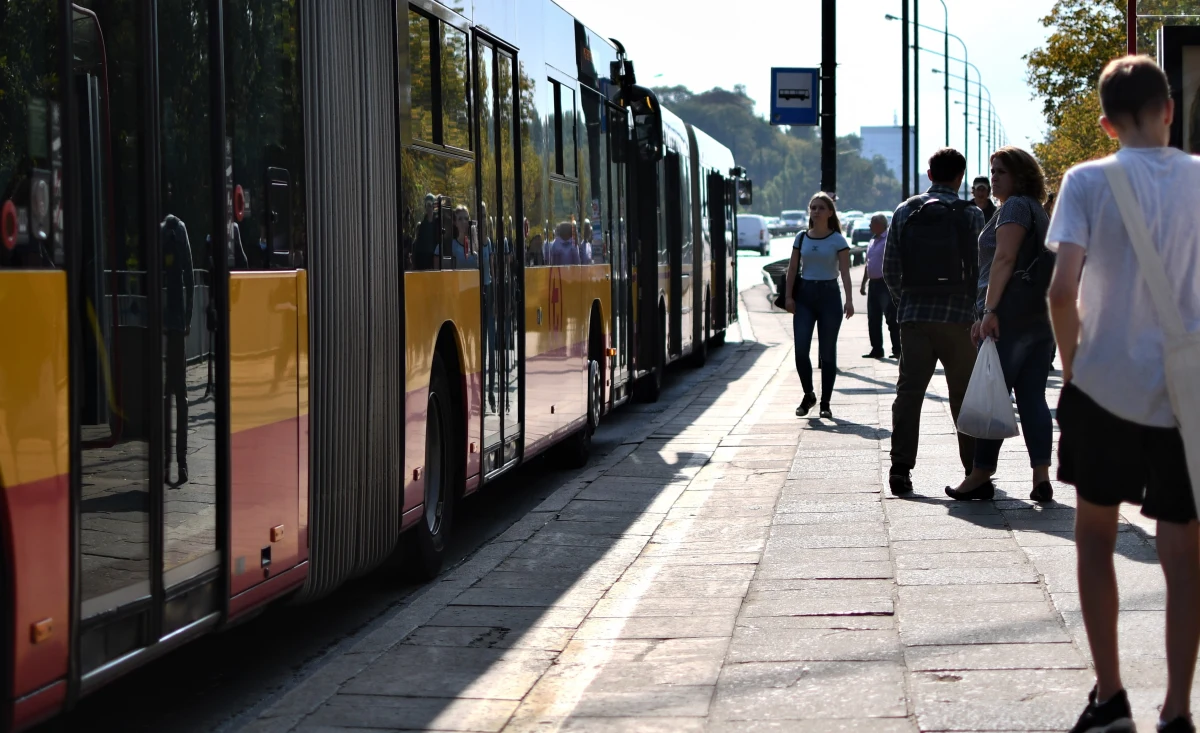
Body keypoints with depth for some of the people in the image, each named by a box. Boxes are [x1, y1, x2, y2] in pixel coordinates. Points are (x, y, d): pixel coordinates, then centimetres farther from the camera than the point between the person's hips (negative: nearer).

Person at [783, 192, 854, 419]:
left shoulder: (838, 241, -1)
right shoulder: (801, 238, 8)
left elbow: (845, 272, -8)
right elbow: (792, 269, 9)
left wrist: (849, 300, -19)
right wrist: (789, 296, -1)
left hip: (829, 295, -2)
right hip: (804, 295, 2)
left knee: (827, 352, 1)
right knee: (801, 350, -6)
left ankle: (825, 402, 8)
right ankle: (808, 396, 12)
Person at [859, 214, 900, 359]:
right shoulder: (873, 241, 17)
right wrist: (864, 283, 22)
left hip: (885, 284, -9)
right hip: (873, 284, 9)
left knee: (891, 319, -5)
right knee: (873, 320, 10)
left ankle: (897, 350, -1)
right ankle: (876, 349, 17)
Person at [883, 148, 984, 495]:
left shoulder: (905, 212, 4)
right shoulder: (971, 215, -3)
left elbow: (890, 268, 5)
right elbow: (982, 267, -3)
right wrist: (978, 309, 10)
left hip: (914, 315, 2)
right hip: (958, 316, -2)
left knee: (909, 391, 4)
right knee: (965, 395, 7)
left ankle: (900, 468, -2)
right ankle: (974, 469, 10)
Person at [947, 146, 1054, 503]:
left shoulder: (1015, 206, -7)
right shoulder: (1039, 211, 23)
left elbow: (1004, 259, -17)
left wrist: (989, 310, -21)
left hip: (1010, 317, -9)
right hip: (1040, 318, 9)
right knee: (1032, 397, 5)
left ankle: (980, 476, 0)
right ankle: (1042, 477, -2)